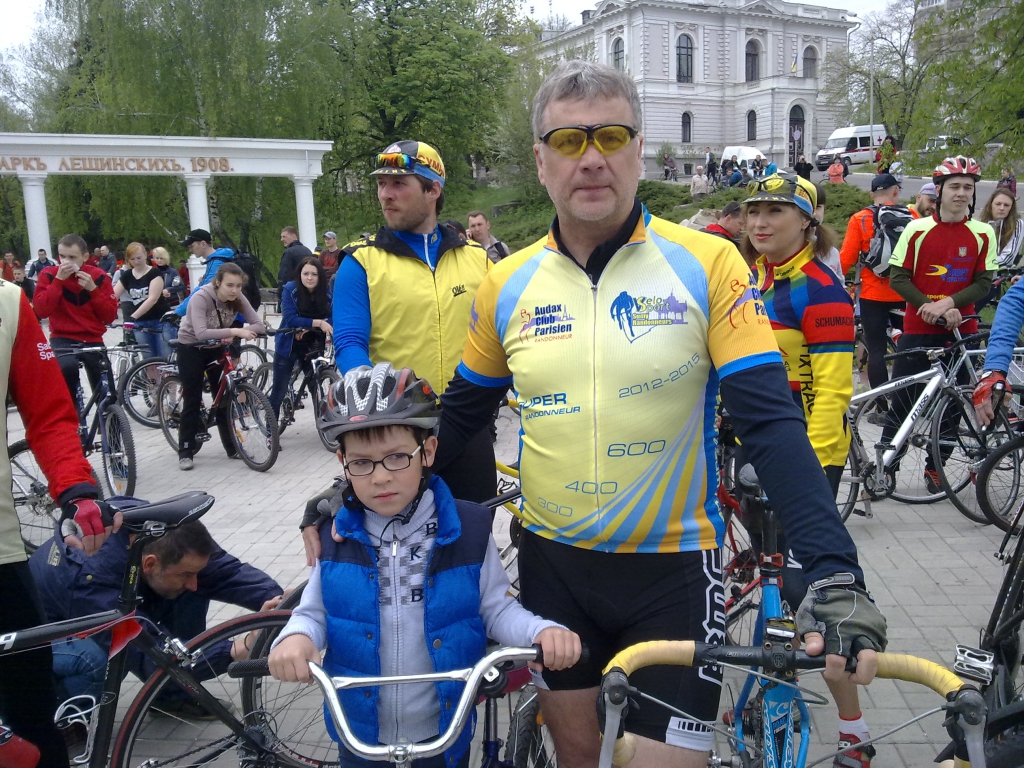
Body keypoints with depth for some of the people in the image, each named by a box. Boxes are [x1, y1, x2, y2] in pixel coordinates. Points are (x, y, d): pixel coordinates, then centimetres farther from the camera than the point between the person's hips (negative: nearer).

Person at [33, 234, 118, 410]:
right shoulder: (49, 274, -2)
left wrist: (93, 289, -16)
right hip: (63, 339, -2)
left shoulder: (99, 276, 0)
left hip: (93, 341, 2)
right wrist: (58, 280, -19)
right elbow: (41, 311, -15)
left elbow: (110, 316, -5)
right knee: (68, 367, -35)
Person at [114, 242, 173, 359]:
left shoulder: (155, 273, -8)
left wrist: (132, 317, -31)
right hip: (140, 324, 4)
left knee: (167, 359, -8)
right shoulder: (127, 275, 6)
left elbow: (153, 298, -21)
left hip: (161, 321, -4)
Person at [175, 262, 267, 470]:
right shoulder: (200, 298, -29)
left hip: (216, 348, 4)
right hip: (191, 348, -4)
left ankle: (232, 447, 15)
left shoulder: (238, 299, -15)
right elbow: (201, 333, -41)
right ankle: (185, 452, 5)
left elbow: (259, 325, -21)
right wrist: (234, 330, -48)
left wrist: (233, 335, -35)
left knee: (223, 397, 4)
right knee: (192, 400, -4)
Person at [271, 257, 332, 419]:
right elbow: (289, 319, -24)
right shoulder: (290, 290, -15)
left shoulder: (326, 294, -8)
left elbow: (331, 319, -14)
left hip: (312, 348, 2)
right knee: (279, 391, 3)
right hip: (288, 346, -2)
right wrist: (317, 323, -35)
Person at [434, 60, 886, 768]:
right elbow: (459, 416, 9)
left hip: (675, 568, -3)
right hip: (553, 565, 3)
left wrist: (834, 571, -25)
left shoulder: (707, 265, -11)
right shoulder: (508, 285, -2)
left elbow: (771, 422, -15)